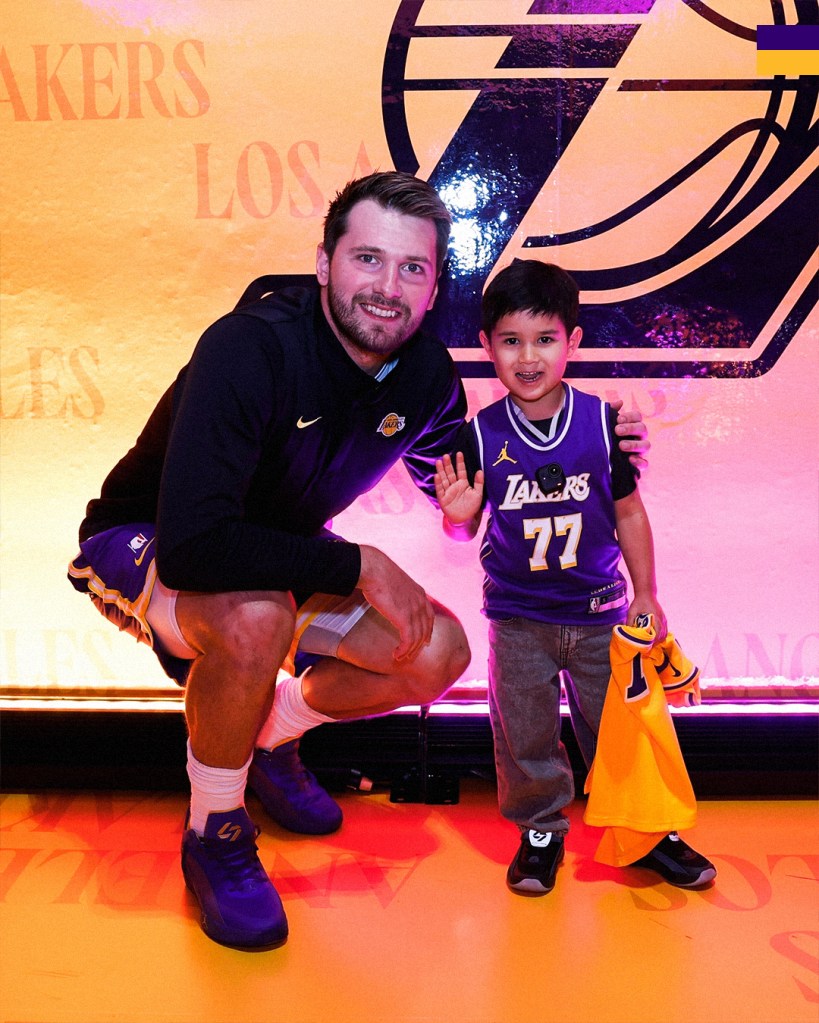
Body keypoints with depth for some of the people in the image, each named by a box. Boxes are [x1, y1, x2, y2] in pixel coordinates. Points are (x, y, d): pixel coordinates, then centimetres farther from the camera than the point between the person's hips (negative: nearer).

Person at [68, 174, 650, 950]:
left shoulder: (425, 371, -12)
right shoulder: (252, 348, -33)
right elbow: (191, 545, -41)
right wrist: (359, 567, -33)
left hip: (281, 557, 6)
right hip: (143, 547, -6)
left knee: (440, 652, -10)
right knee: (257, 616, -39)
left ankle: (270, 737, 18)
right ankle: (214, 835, -9)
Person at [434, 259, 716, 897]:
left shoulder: (603, 422, -9)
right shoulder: (480, 435, -10)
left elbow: (629, 512, 2)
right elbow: (464, 531, -1)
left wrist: (645, 596, 6)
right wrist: (458, 513, -25)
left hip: (598, 611, 1)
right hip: (517, 616, 0)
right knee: (525, 735, 10)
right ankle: (541, 830, 34)